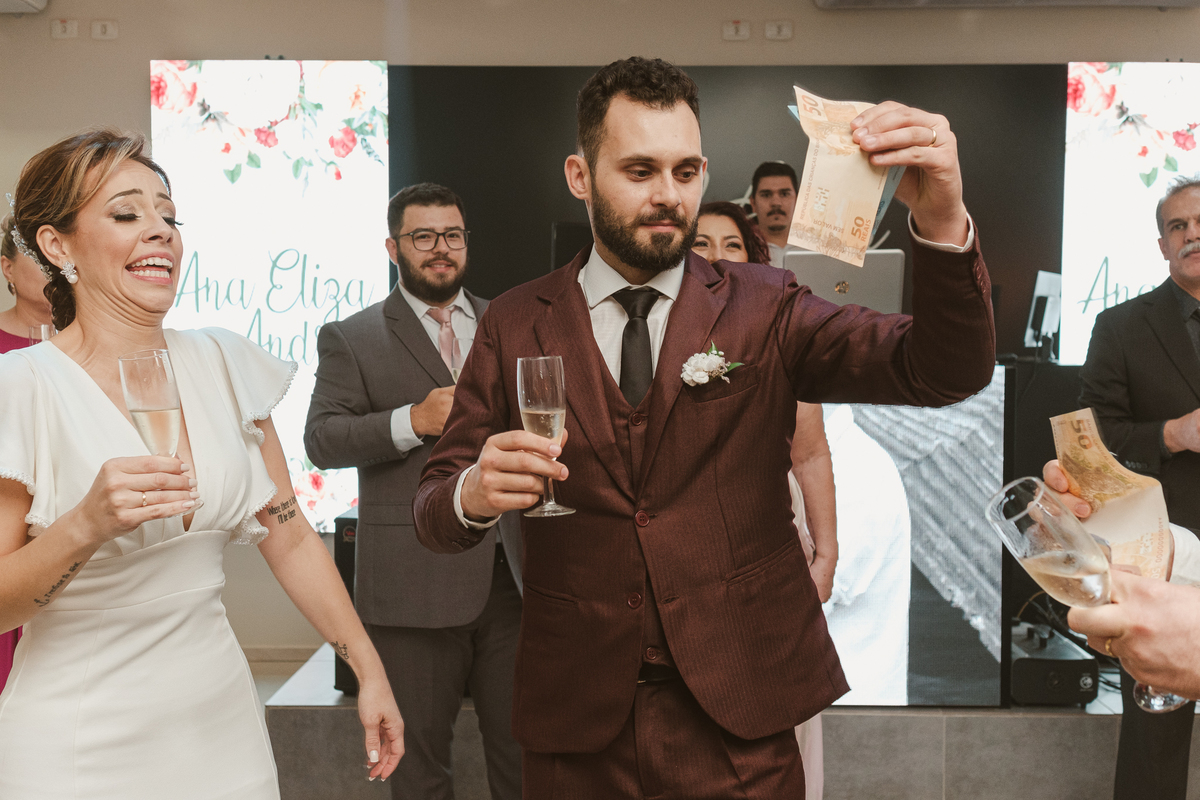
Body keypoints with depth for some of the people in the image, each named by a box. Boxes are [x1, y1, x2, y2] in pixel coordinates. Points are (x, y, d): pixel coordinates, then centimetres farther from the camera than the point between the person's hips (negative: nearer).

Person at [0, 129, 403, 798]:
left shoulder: (223, 363, 0)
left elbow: (289, 537, 6)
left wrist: (371, 669, 6)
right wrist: (87, 524, -27)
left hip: (222, 715, 4)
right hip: (81, 745, -4)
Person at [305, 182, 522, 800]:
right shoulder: (351, 339, 5)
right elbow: (322, 439, -5)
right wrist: (413, 420, -17)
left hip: (514, 572, 3)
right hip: (415, 582, -3)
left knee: (524, 749, 9)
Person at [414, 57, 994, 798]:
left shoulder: (763, 310, -2)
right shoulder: (515, 326, 0)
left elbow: (946, 371, -12)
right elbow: (435, 511, 1)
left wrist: (943, 222, -31)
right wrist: (474, 493, -23)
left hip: (737, 712, 0)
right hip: (578, 714, 1)